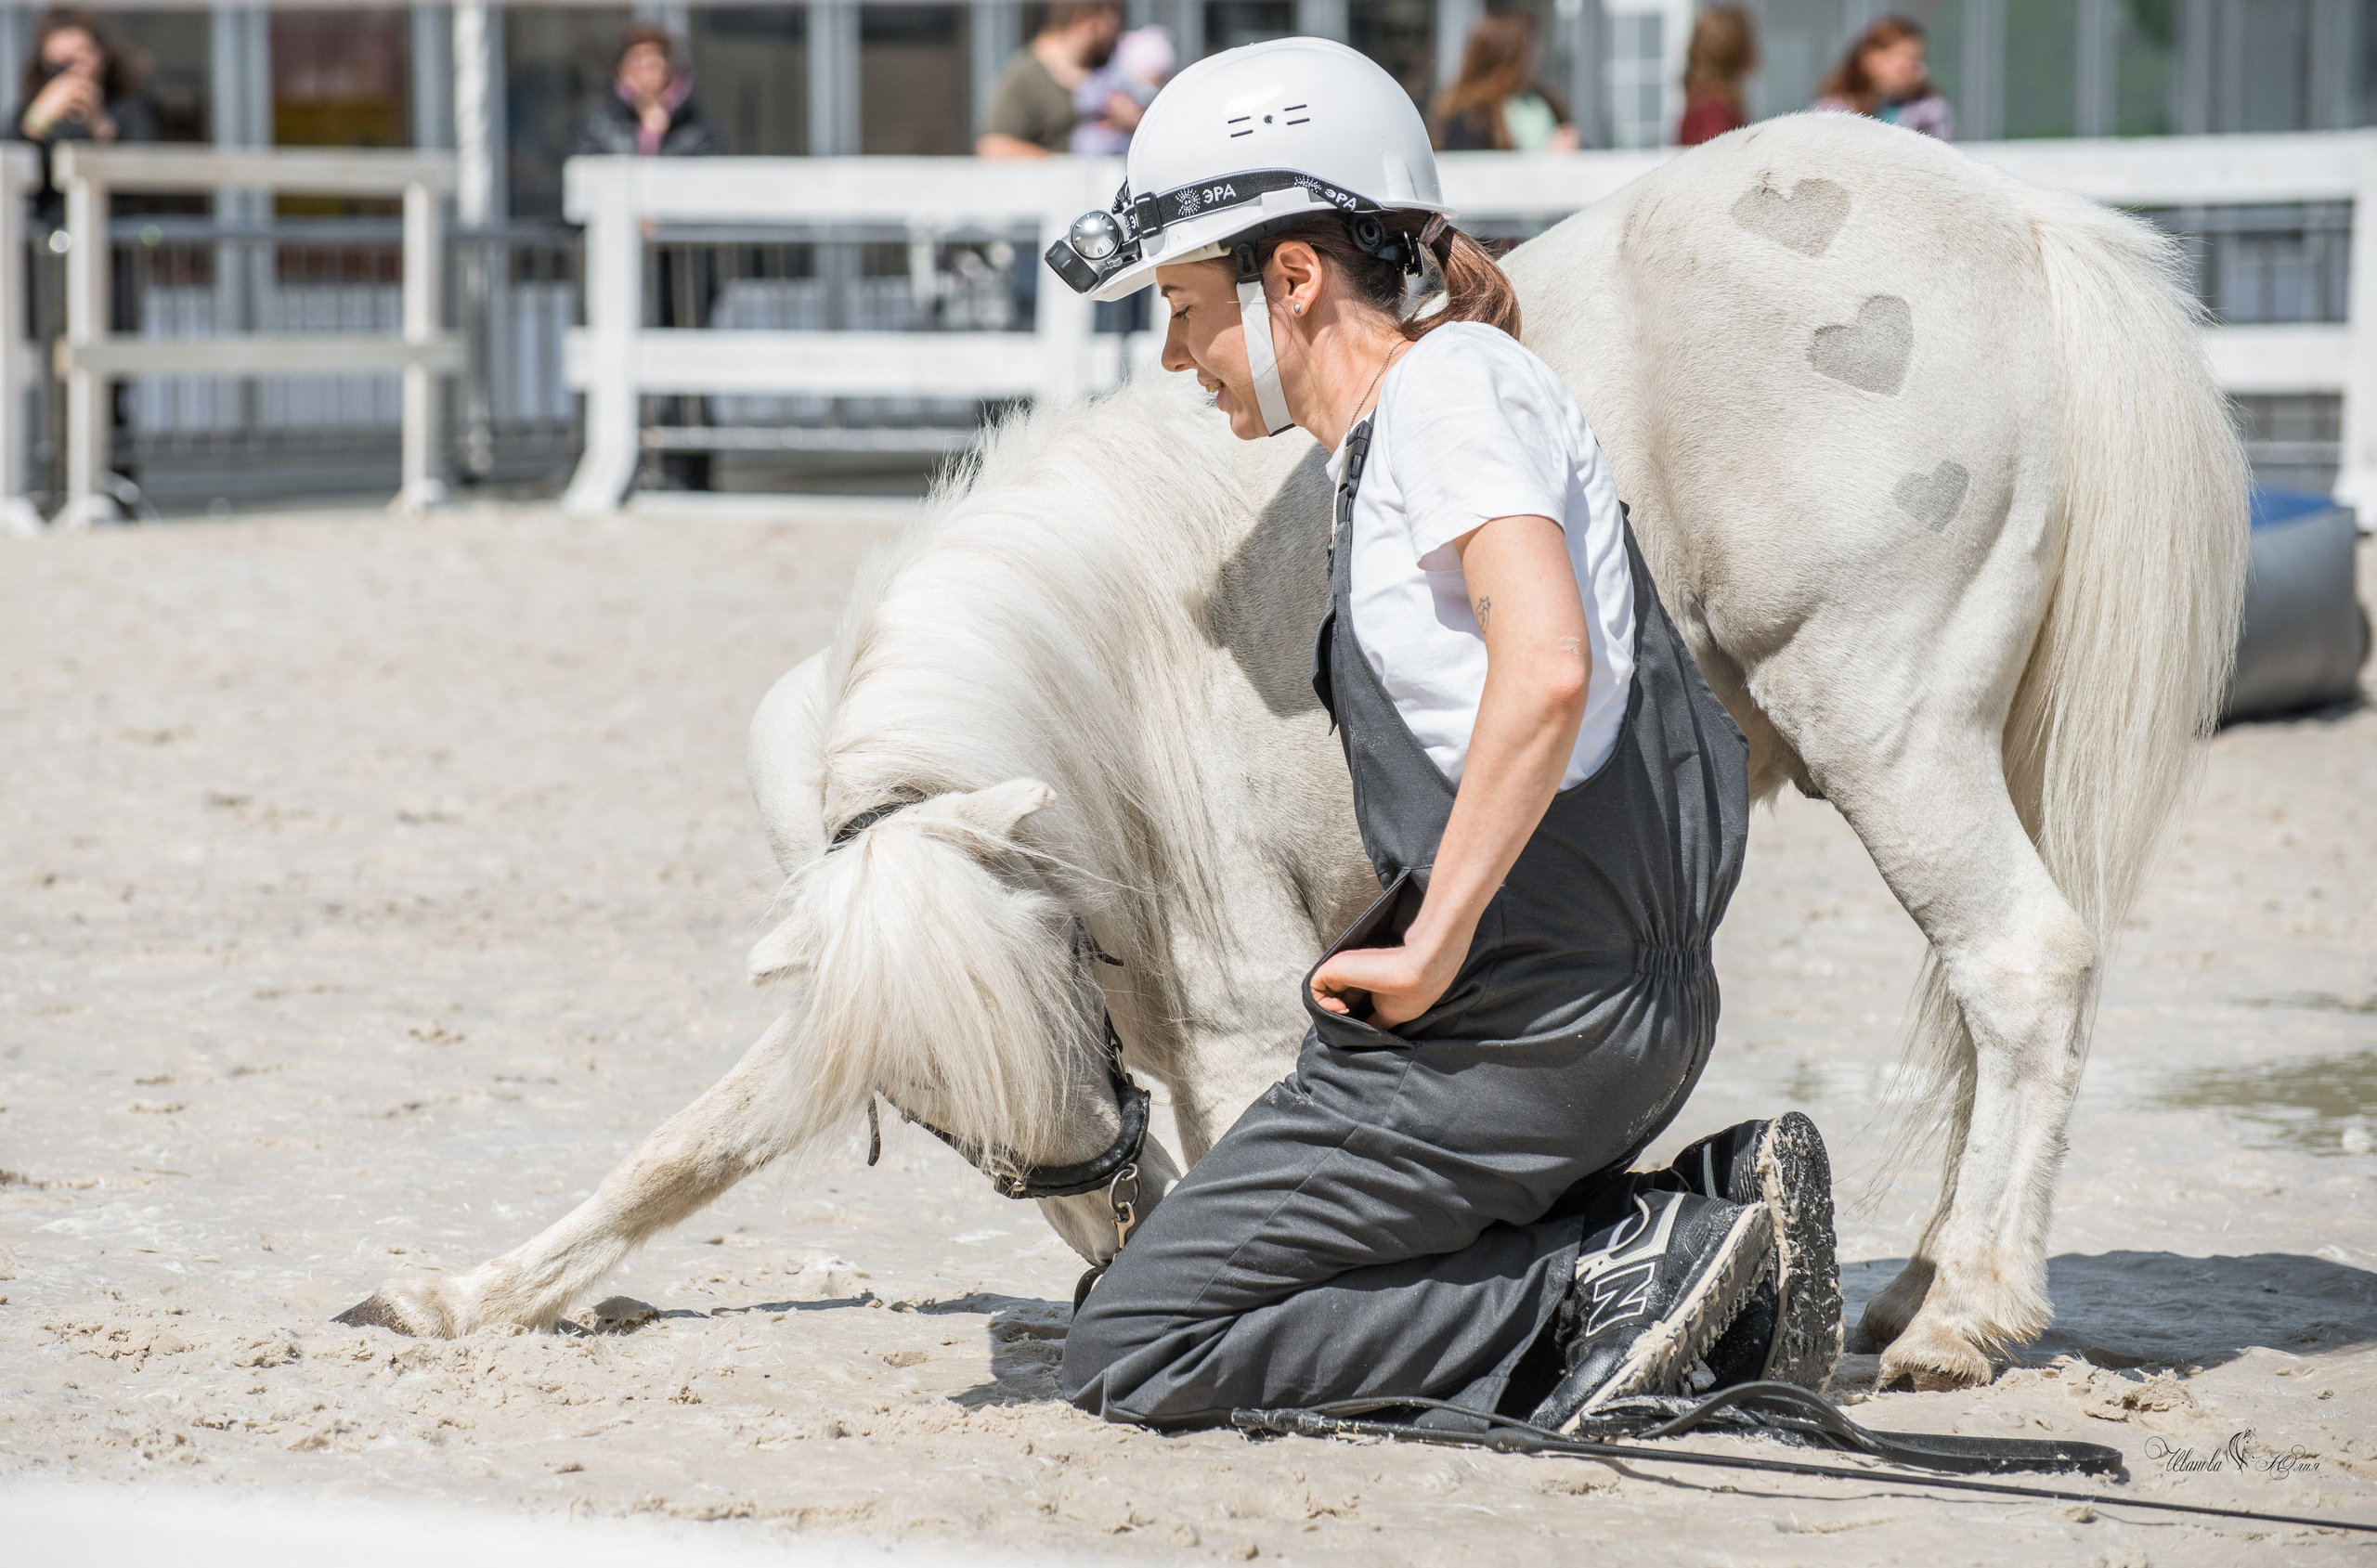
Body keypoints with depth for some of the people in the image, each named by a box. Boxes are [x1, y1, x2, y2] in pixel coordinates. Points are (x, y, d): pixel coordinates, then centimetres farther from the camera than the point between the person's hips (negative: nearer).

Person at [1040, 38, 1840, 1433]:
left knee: (1127, 1359, -5)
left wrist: (1431, 948, -21)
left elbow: (1545, 668, -25)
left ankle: (1612, 1280, -8)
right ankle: (1706, 1223, 8)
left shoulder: (1454, 380, -10)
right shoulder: (1384, 443, 19)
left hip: (1526, 1017, -10)